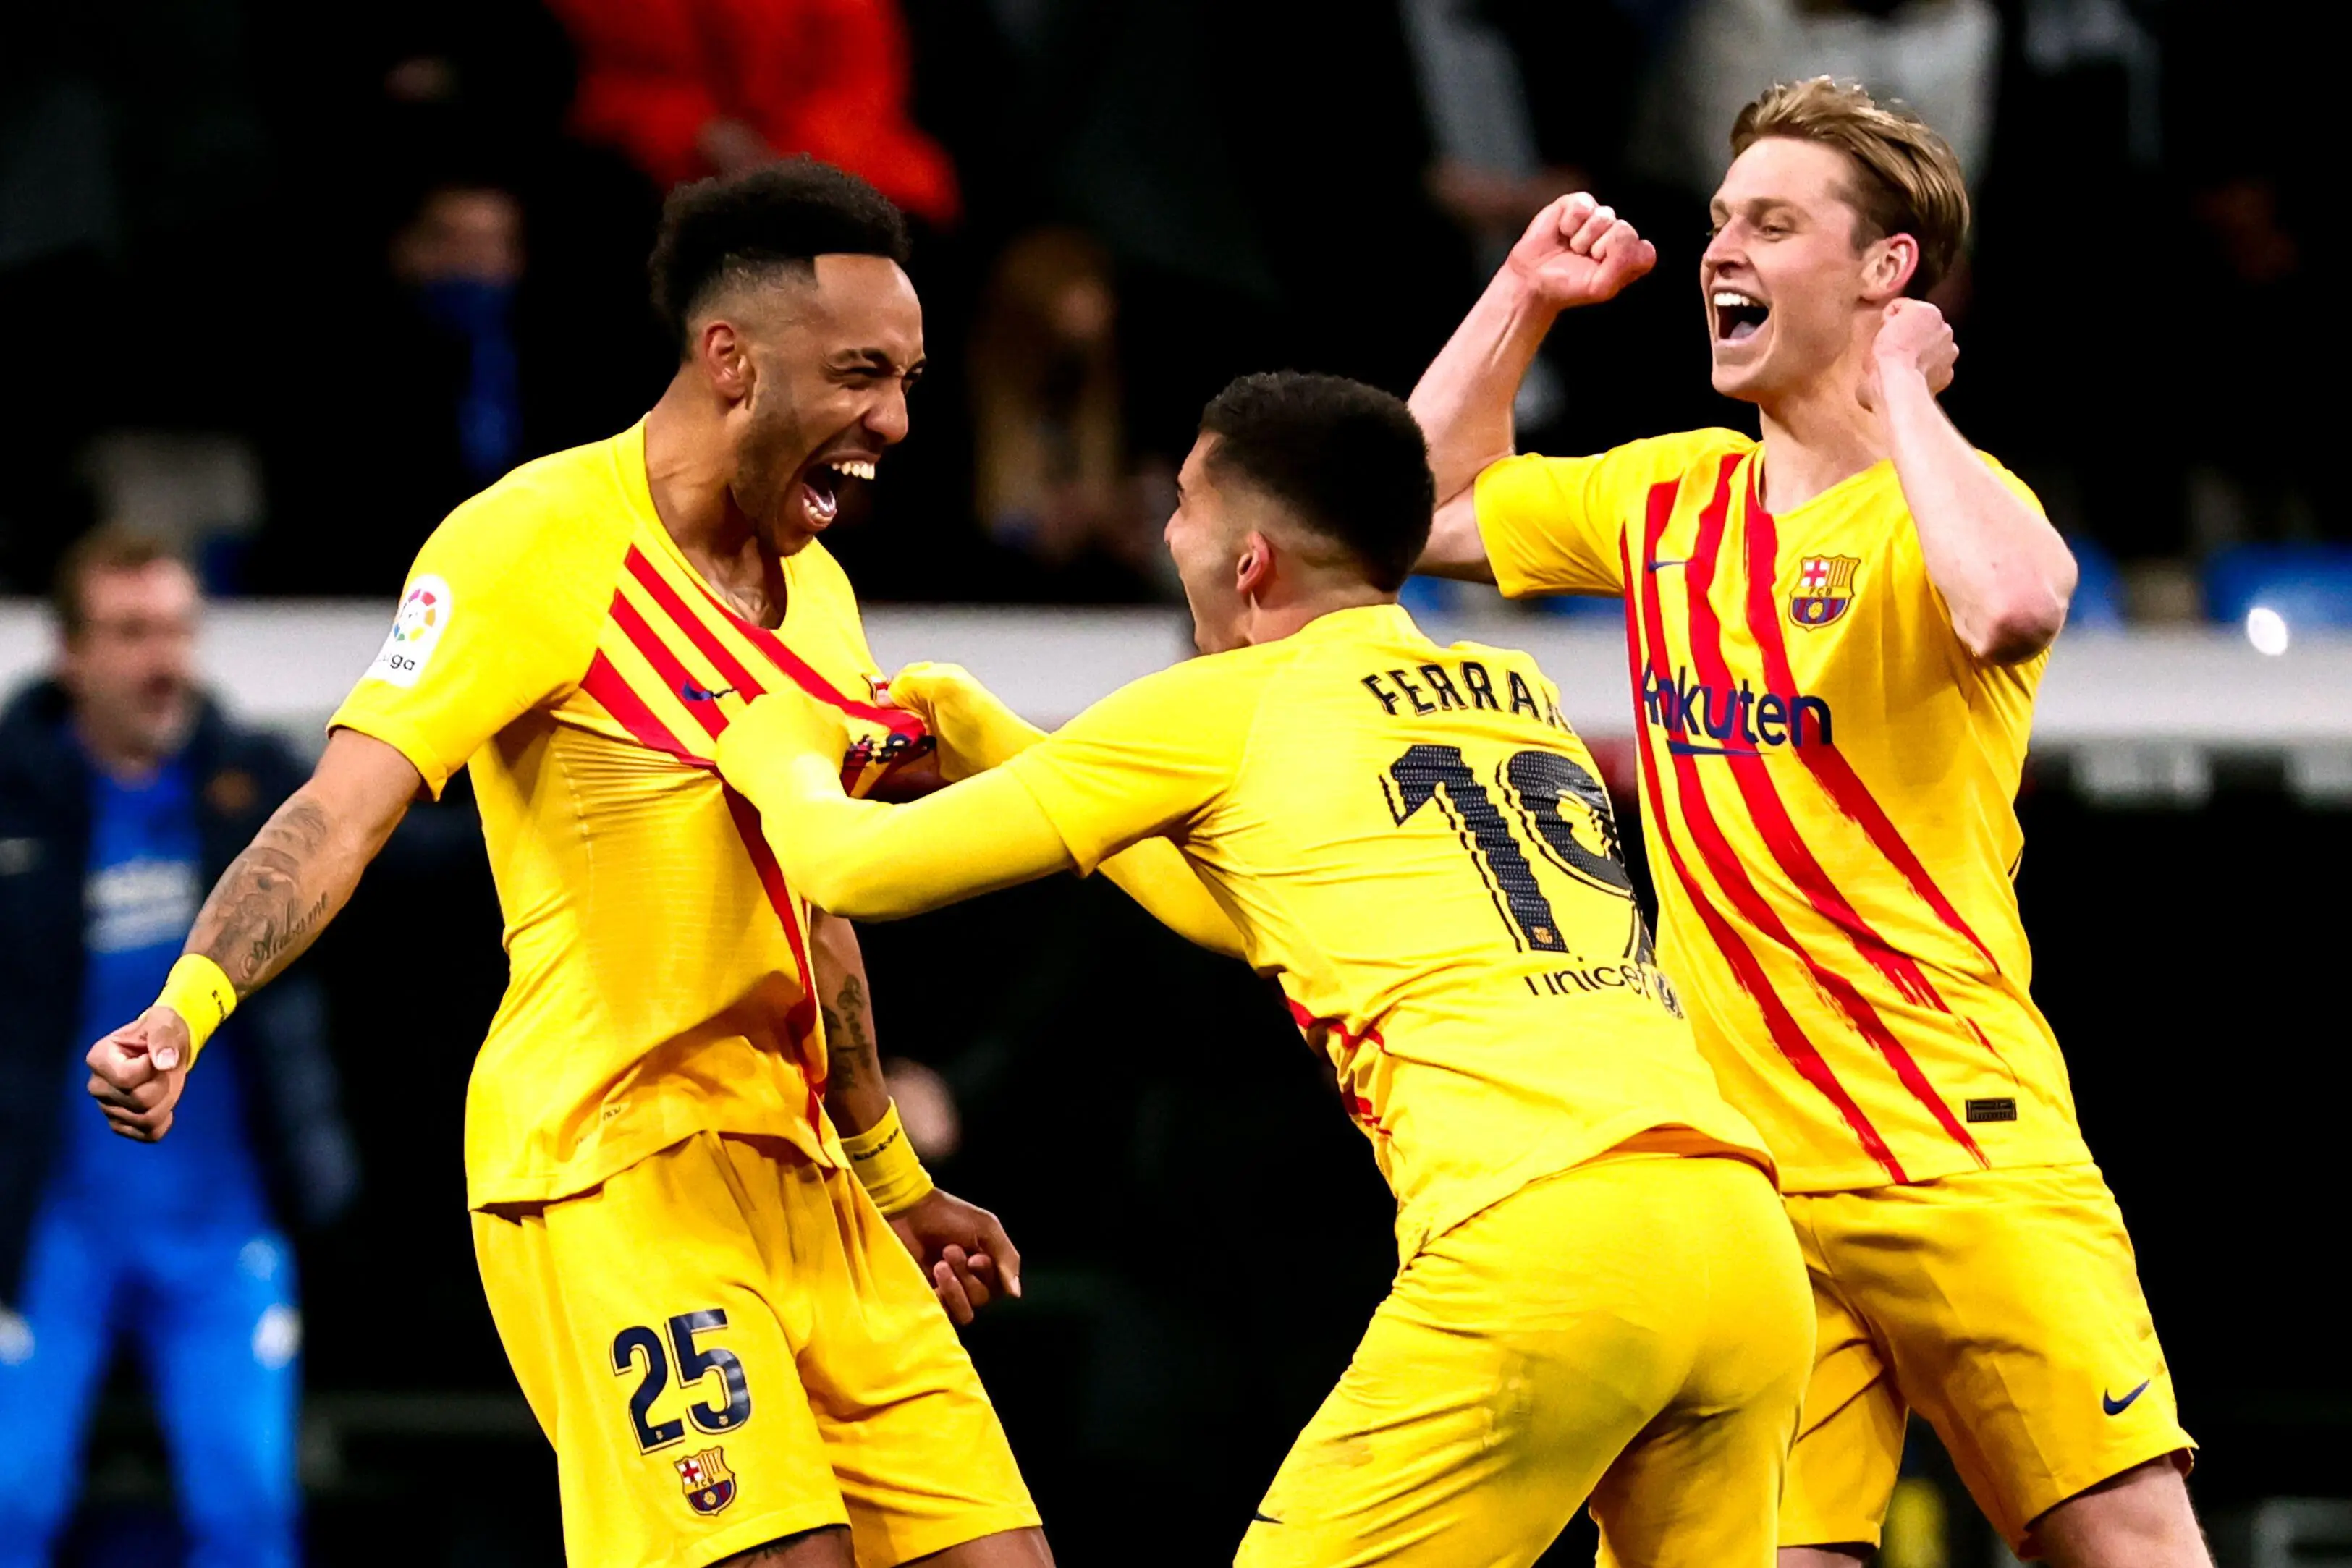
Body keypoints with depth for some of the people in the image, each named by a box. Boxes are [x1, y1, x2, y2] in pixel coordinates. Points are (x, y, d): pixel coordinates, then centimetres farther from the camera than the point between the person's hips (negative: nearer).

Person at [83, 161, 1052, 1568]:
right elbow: (347, 808, -18)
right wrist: (190, 1003, -34)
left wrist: (894, 1181, 34)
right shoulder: (543, 540, -10)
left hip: (793, 1176, 8)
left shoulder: (819, 591, 15)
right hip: (609, 1168, -8)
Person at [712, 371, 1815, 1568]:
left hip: (1536, 1248, -6)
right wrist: (984, 740, 48)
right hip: (1746, 1241, 6)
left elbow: (854, 867, 16)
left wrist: (785, 758, 39)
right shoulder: (1522, 697, 27)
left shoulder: (1224, 708, 9)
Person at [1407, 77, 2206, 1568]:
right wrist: (1525, 292, 20)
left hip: (1961, 1149, -5)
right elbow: (1432, 508, 30)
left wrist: (1899, 392, -15)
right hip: (1734, 1167, 5)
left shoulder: (1939, 495, -5)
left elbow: (2012, 609, -29)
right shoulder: (1665, 495, 16)